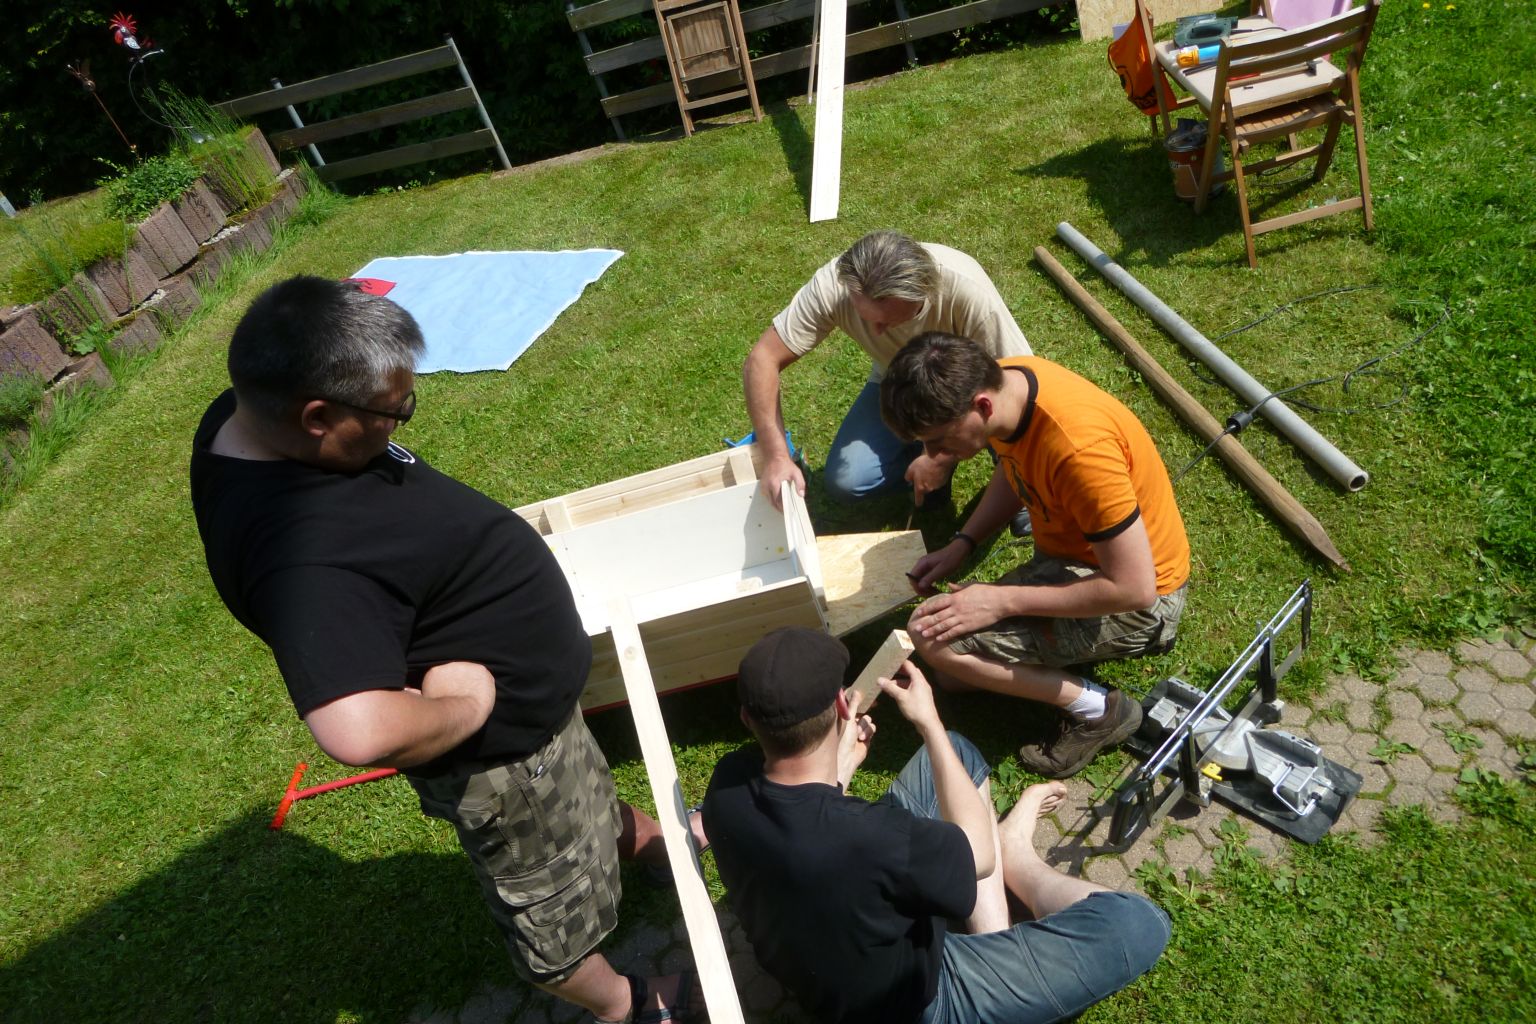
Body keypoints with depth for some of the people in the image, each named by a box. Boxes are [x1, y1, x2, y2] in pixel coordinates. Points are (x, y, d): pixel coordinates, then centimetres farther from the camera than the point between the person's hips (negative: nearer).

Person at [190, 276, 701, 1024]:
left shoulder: (243, 418, -12)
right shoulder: (305, 560, -41)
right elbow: (360, 733, -50)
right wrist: (468, 708, -30)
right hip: (501, 751, -8)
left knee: (585, 783, 37)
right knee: (555, 903, 22)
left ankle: (631, 836, 67)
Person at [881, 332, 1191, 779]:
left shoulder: (1078, 447, -35)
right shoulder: (1000, 382, -11)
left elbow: (1134, 587, -29)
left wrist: (1002, 601, -25)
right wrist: (961, 544, -2)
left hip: (1134, 603, -8)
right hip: (1071, 555, 8)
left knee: (934, 636, -22)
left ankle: (1096, 709, -6)